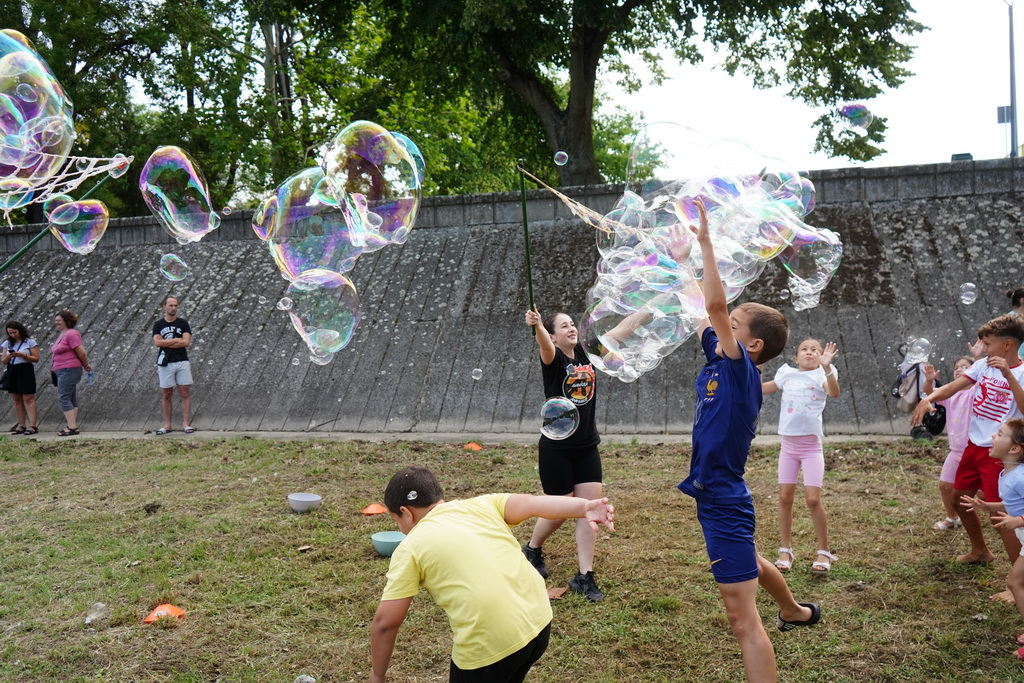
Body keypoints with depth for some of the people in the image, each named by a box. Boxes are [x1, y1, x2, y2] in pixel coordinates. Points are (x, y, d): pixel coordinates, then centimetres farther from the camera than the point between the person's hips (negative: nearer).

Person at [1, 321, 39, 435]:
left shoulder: (30, 342, 0)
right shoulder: (7, 343, 13)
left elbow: (36, 359, -4)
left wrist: (23, 355, -17)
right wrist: (9, 356, -10)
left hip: (25, 371, -5)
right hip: (12, 373, 5)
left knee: (28, 399, -9)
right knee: (17, 400, 4)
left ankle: (33, 426, -11)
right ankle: (21, 425, 6)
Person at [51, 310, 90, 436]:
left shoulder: (71, 334, -14)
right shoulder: (61, 335, 17)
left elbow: (81, 352, -16)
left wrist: (86, 365, -2)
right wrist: (85, 365, 17)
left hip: (69, 370, -10)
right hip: (61, 371, 10)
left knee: (63, 398, -13)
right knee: (71, 399, 10)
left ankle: (72, 427, -14)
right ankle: (74, 426, 14)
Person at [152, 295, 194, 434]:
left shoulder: (183, 323, 5)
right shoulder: (158, 325, 7)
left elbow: (186, 342, -8)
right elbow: (157, 342, -7)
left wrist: (166, 343, -8)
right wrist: (176, 340, -8)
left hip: (182, 362, -1)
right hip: (165, 363, 1)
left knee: (185, 393, -3)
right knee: (166, 395, 5)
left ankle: (185, 423, 0)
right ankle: (167, 425, 10)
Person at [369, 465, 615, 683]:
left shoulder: (410, 548, 1)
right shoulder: (480, 505, 12)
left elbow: (385, 623, 1)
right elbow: (532, 503, -3)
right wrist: (584, 507, -16)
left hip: (488, 644, -6)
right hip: (539, 621, 6)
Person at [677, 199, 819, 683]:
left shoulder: (742, 370, -20)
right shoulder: (720, 362, 2)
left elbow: (715, 304, -31)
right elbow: (710, 308, 9)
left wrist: (706, 242, -27)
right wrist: (694, 247, 5)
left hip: (724, 502, -10)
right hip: (715, 497, 10)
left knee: (743, 617, -10)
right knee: (747, 562, 37)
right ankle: (794, 611, 64)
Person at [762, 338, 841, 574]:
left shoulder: (820, 375, -6)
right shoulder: (787, 374, 7)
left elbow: (834, 392, -28)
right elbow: (761, 388, 20)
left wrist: (827, 368, -42)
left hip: (811, 446, -4)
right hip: (788, 444, 4)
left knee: (813, 498, -8)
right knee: (785, 497, 4)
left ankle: (824, 552, 9)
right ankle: (786, 550, 17)